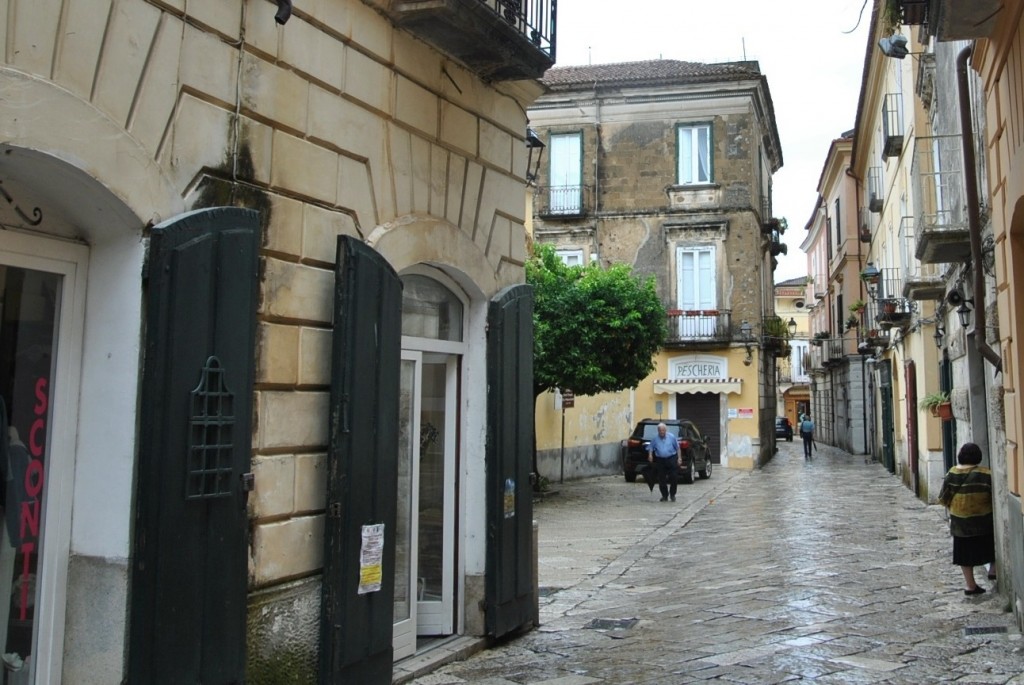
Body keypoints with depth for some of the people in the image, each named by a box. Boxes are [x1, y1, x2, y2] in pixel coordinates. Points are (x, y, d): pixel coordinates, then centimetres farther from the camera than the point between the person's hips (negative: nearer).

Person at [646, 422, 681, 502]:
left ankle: (672, 494, 15)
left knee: (673, 477, -4)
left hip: (671, 459, -1)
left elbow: (677, 448, 7)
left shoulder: (672, 437, 1)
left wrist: (679, 458, 2)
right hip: (660, 461, 1)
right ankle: (665, 496, 15)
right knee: (661, 479, 1)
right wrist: (650, 455, -10)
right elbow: (650, 448, 9)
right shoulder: (655, 439, 3)